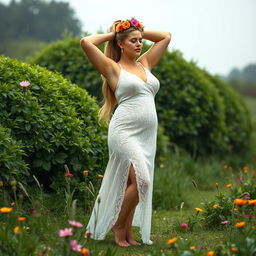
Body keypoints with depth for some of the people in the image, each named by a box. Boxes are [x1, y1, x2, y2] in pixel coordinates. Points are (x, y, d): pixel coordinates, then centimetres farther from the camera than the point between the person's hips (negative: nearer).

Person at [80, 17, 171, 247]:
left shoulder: (144, 64, 18)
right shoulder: (112, 67, 2)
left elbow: (166, 36, 27)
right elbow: (86, 42, -10)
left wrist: (140, 32, 20)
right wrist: (110, 35, 6)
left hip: (147, 134, 6)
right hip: (124, 131, -6)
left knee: (131, 183, 8)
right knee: (141, 180, -16)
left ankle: (127, 232, 17)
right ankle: (118, 225, 2)